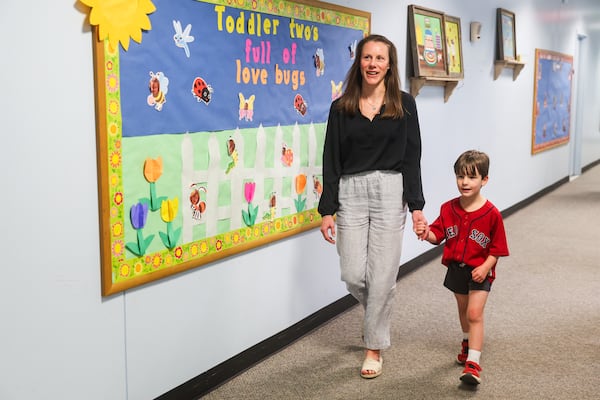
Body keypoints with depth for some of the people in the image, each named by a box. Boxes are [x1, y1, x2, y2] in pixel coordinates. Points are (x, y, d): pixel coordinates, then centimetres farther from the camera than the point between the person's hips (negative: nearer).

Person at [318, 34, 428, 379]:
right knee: (353, 276, 1)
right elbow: (332, 160, 4)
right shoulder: (341, 107, 5)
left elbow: (411, 157, 1)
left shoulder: (404, 104, 3)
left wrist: (417, 205, -5)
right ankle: (379, 313, 35)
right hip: (350, 194, 2)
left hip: (390, 194, -1)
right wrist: (327, 210, -1)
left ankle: (375, 348, 18)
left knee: (381, 276, 0)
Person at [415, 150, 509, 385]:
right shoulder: (449, 209, -4)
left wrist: (485, 267, -23)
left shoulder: (491, 214, -15)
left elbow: (497, 248, -10)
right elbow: (438, 235, -3)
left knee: (474, 313, -13)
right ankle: (468, 343, 47)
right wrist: (427, 233, -25)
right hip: (456, 268, 5)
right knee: (463, 310, 22)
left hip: (479, 271, -5)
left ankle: (473, 363, -12)